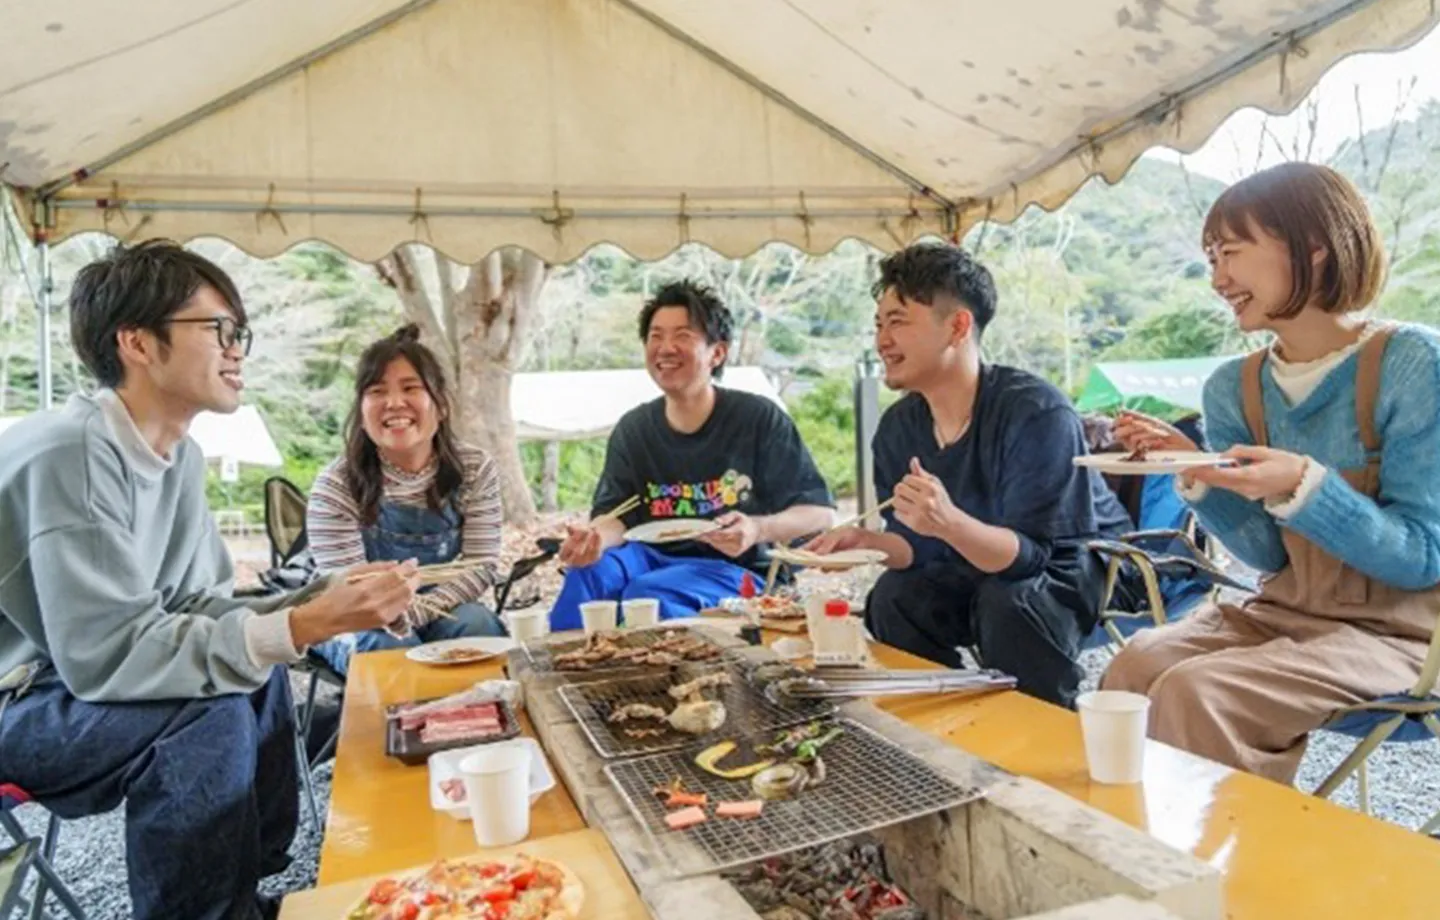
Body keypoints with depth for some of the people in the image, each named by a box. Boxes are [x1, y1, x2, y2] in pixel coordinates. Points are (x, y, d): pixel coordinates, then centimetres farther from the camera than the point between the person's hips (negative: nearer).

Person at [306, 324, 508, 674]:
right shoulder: (336, 486, -16)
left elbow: (482, 564, -13)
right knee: (393, 645, -33)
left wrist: (418, 609, -30)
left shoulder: (476, 470, -9)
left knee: (476, 623, -29)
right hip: (359, 624, -2)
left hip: (441, 611, 2)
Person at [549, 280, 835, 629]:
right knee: (590, 570, -27)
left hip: (739, 571, -3)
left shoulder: (760, 419, -5)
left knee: (647, 593, -32)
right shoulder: (632, 430, 8)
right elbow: (615, 515, -1)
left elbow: (821, 512, -7)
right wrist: (595, 537, -27)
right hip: (657, 560, 4)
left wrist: (758, 530, -28)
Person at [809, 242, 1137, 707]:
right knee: (893, 598, -14)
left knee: (1006, 601, -33)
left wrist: (949, 522, -48)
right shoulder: (897, 427, -7)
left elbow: (1031, 555, -30)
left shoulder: (1036, 412, -27)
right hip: (985, 568, 6)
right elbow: (919, 546, -3)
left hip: (1076, 568, -6)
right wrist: (867, 541, -25)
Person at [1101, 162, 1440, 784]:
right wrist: (1195, 475, -13)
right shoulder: (1234, 388, 2)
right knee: (1137, 666, -21)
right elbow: (1270, 555, 2)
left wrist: (1303, 487, -30)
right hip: (1281, 614, 5)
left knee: (1195, 693, -26)